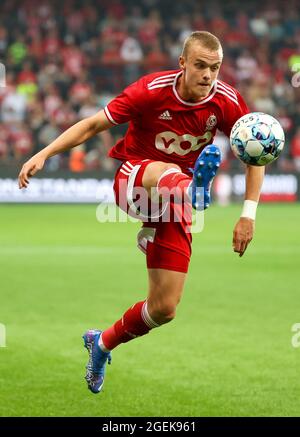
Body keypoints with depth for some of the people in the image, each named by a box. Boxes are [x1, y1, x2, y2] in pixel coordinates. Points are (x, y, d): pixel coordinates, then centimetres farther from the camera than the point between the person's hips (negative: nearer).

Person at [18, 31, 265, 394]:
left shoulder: (226, 102, -10)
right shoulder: (152, 91, -17)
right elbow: (93, 124, -11)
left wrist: (248, 214, -9)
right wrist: (43, 154, -20)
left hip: (173, 204, 3)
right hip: (130, 180, -3)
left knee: (164, 309, -3)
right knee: (166, 171, -42)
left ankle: (102, 344, 24)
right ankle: (194, 190, -79)